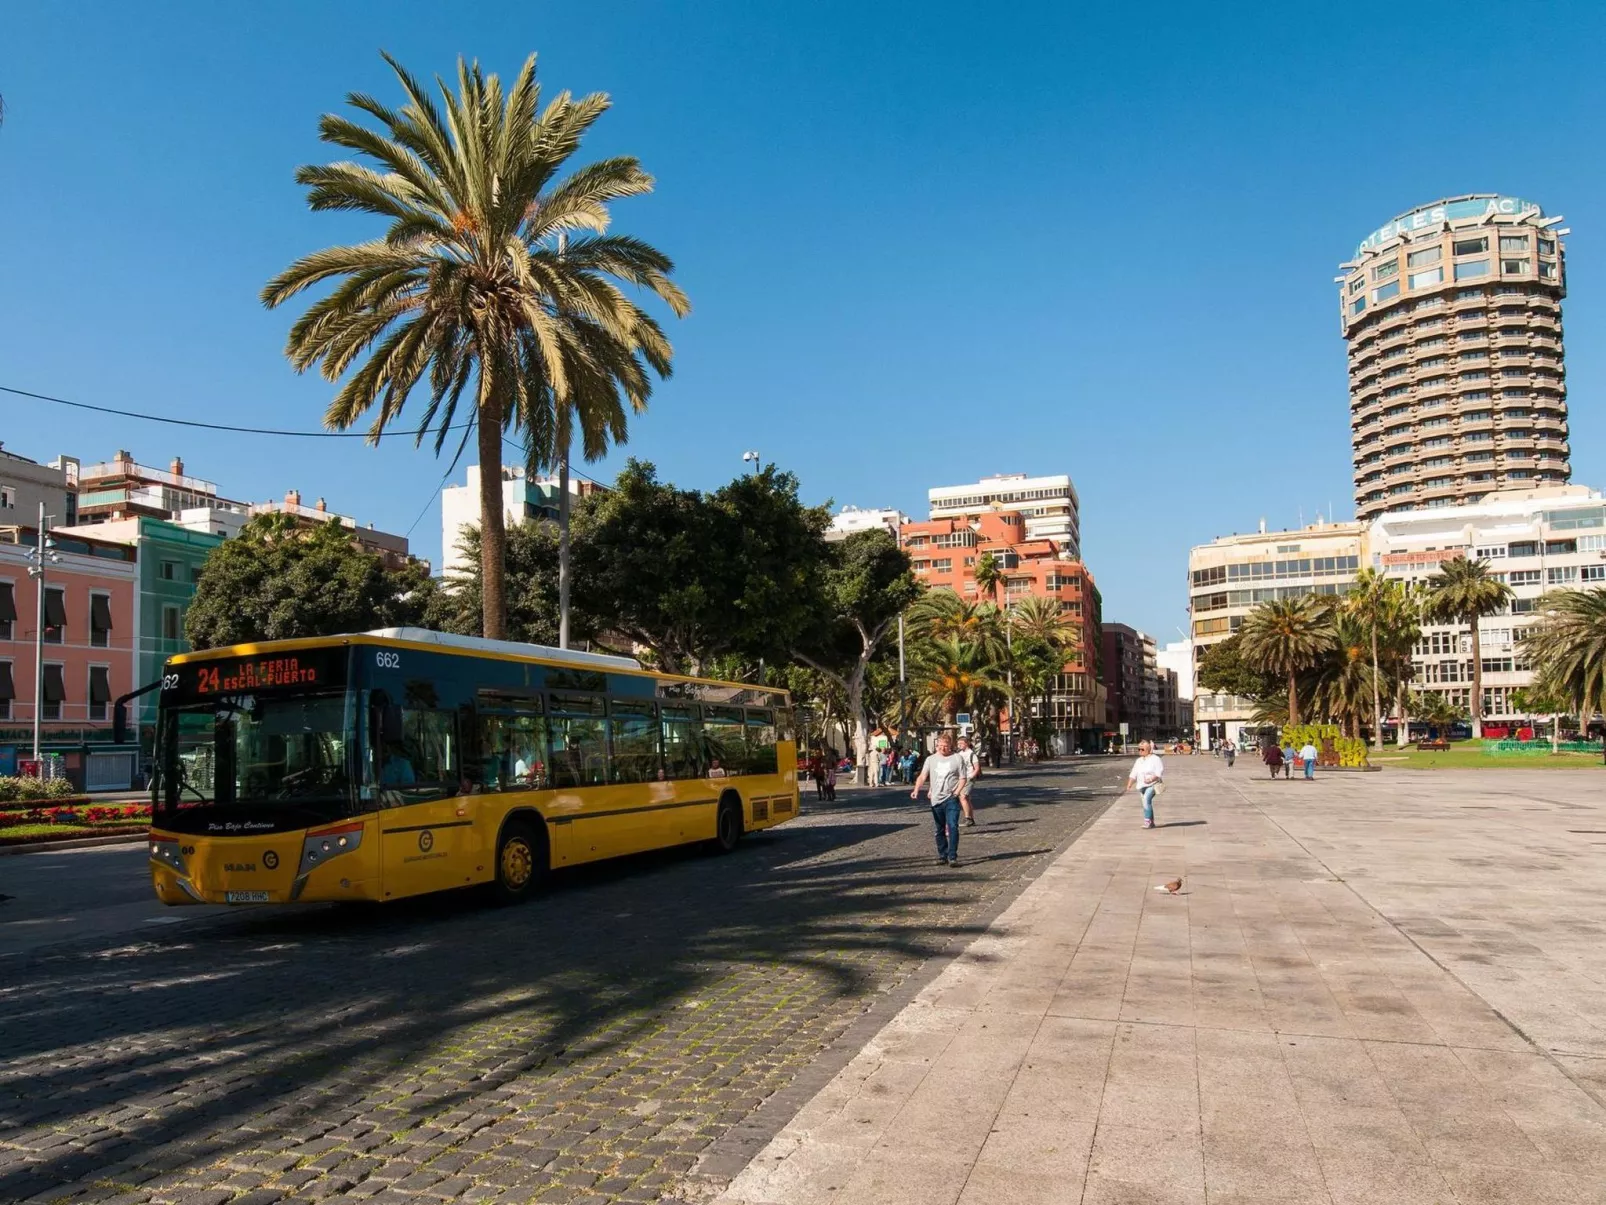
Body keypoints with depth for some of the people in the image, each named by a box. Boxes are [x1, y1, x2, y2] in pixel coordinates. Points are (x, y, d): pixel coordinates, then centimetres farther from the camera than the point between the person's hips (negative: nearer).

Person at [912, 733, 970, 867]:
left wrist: (956, 792, -13)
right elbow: (922, 777, 3)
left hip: (951, 799, -3)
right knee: (940, 830, 11)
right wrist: (916, 790, -13)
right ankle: (942, 856, 20)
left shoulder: (957, 758, 1)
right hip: (936, 799, 3)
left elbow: (962, 779, 1)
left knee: (952, 827, -14)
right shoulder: (931, 759, 8)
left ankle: (952, 857, -11)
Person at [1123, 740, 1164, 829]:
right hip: (1142, 785, 7)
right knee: (1147, 802, 8)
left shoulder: (1155, 759, -4)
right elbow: (1133, 775, 15)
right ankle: (1151, 823, 18)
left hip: (1152, 785, -7)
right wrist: (1129, 786, 7)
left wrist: (1151, 779, -27)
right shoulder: (1138, 761, 15)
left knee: (1146, 799, -25)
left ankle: (1147, 821, -24)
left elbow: (1159, 773, -12)